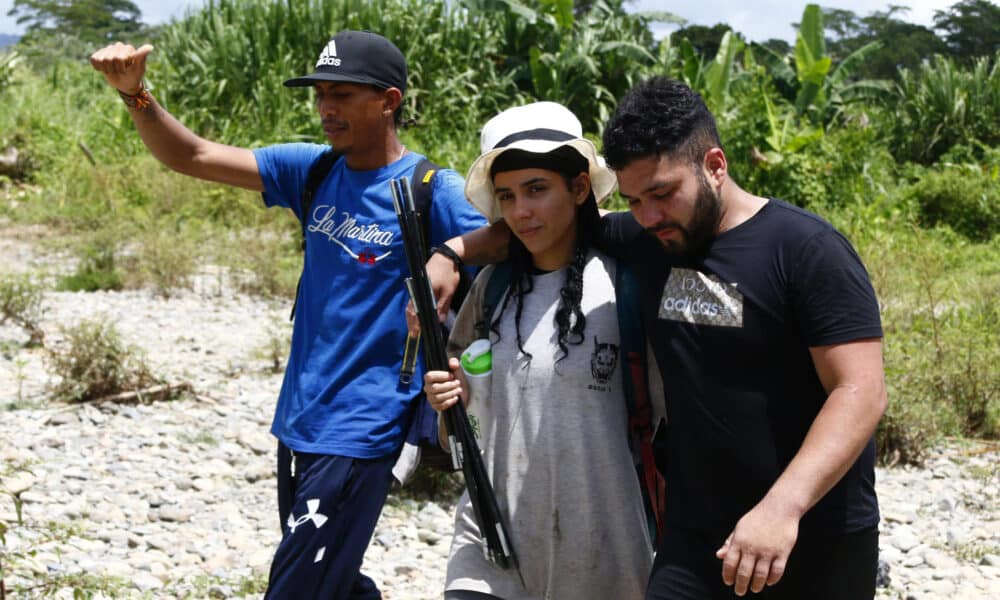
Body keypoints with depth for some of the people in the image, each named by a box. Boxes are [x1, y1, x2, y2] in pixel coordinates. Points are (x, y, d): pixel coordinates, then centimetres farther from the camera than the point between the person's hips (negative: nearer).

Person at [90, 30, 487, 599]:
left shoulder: (433, 192, -12)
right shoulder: (314, 170, 4)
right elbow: (192, 157, 4)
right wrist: (137, 94, -10)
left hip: (358, 435, -7)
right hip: (298, 423, 7)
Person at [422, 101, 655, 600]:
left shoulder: (620, 283, -8)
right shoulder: (493, 285, 5)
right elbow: (458, 387, 17)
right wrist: (443, 394, -5)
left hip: (595, 545, -3)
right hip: (490, 540, 3)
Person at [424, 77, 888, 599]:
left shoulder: (807, 249, -12)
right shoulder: (642, 240, 5)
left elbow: (860, 393, -19)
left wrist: (782, 507, -29)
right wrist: (453, 252, 8)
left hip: (818, 542, -4)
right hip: (695, 539, 4)